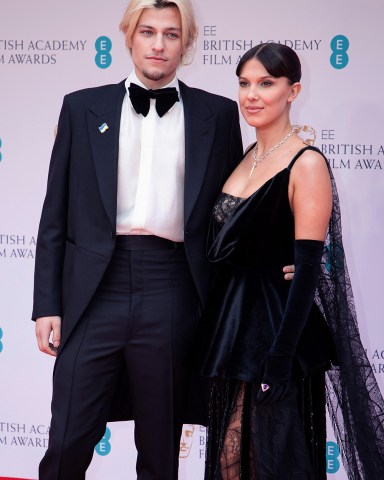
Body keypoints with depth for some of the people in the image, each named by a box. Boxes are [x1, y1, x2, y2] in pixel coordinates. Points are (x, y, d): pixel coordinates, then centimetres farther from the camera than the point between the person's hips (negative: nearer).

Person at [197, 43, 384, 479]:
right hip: (232, 321, 7)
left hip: (278, 324, -7)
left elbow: (309, 269, -17)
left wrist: (282, 356, -20)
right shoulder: (246, 158, 10)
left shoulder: (306, 165, -13)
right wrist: (219, 330, 12)